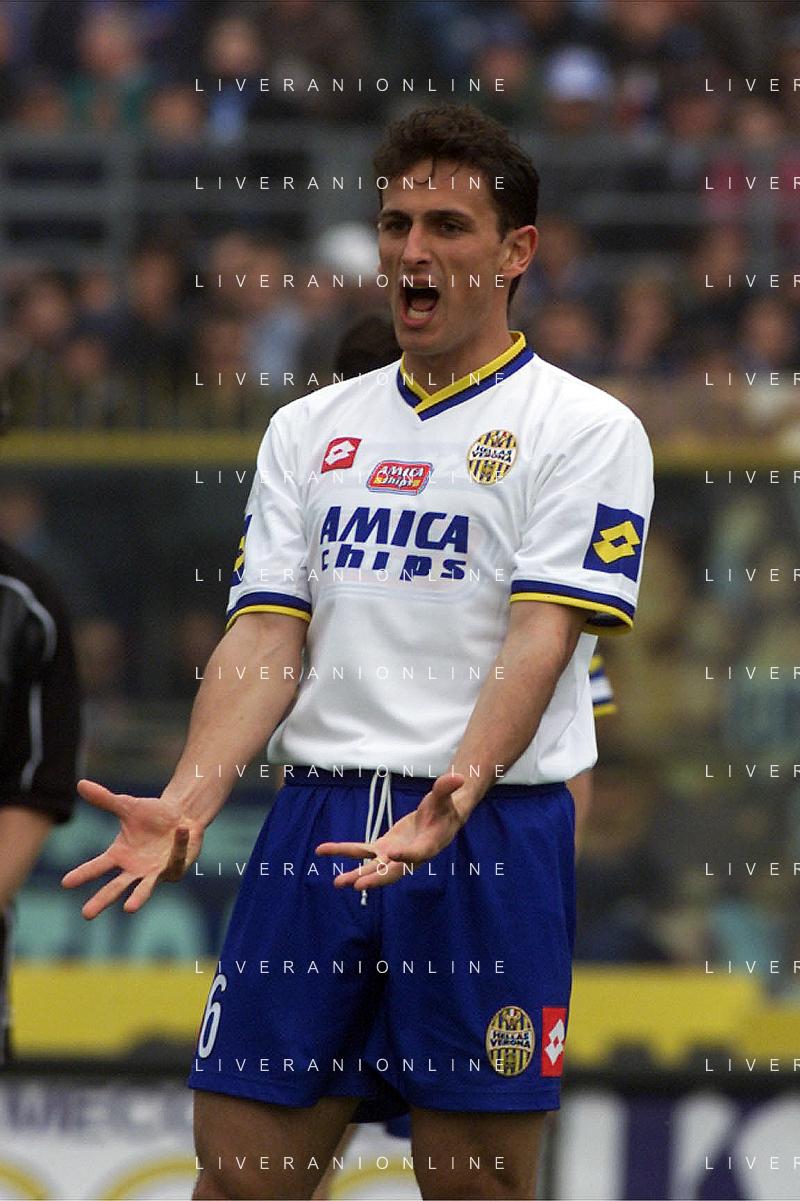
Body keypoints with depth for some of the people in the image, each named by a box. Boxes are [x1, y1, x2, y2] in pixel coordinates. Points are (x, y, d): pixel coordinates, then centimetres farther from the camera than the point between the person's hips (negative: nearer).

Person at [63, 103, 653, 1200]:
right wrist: (186, 806, -8)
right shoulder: (312, 430, 16)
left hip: (492, 833, -4)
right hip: (317, 824, 4)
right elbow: (269, 639, 8)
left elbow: (542, 639, -11)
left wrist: (456, 794, -28)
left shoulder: (584, 429, 0)